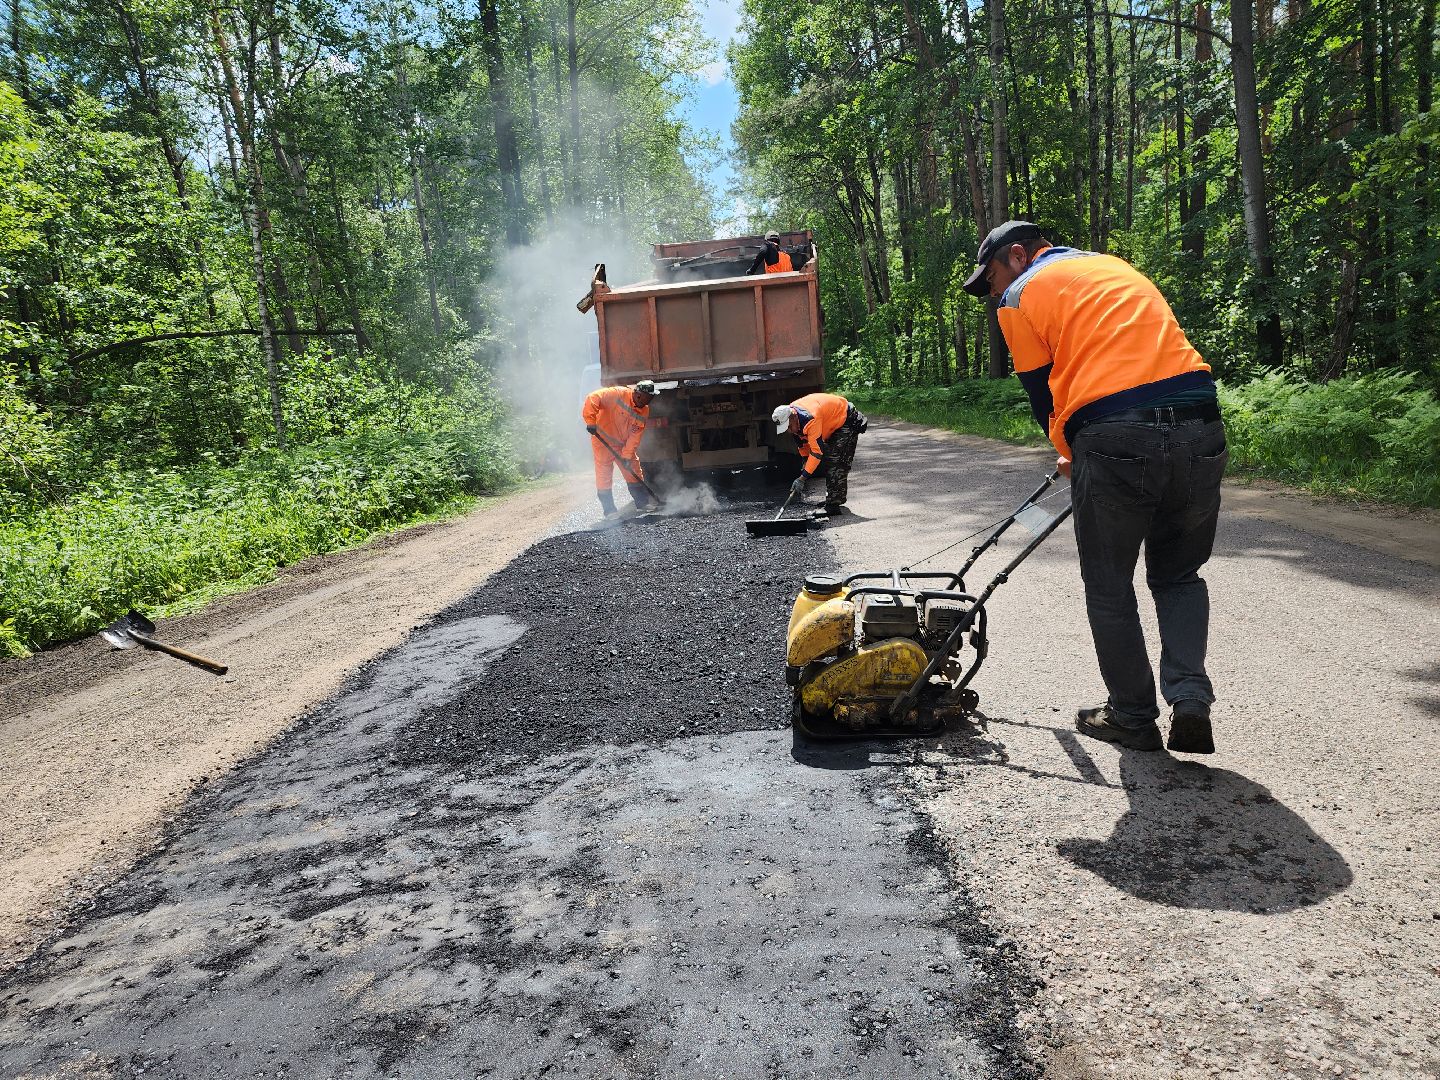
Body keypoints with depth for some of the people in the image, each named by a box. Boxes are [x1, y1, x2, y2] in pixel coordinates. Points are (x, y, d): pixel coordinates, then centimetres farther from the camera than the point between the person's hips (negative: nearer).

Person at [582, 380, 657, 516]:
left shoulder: (644, 411, -7)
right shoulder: (618, 394, -24)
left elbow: (635, 436, -10)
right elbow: (593, 398, -30)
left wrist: (627, 456, -16)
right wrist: (590, 421, -35)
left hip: (623, 444, 5)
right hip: (602, 439, -5)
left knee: (634, 471, 7)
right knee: (604, 474, -4)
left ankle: (643, 503, 20)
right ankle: (609, 509, 3)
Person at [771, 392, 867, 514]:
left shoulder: (810, 418, -38)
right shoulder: (790, 417, -10)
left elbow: (817, 451, -36)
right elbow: (803, 442, 7)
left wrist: (802, 478, -35)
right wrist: (806, 462, 2)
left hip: (847, 421, -10)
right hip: (834, 425, 10)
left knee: (836, 463, -19)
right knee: (828, 461, 15)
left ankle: (833, 505, -19)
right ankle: (833, 499, 28)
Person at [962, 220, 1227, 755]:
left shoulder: (1020, 297, 9)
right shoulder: (1118, 267, 28)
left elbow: (1043, 395, 9)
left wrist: (1072, 456, 27)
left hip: (1113, 439, -5)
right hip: (1201, 426, 6)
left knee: (1109, 589, 13)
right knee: (1179, 575, 22)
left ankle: (1132, 716, 22)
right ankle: (1190, 697, 7)